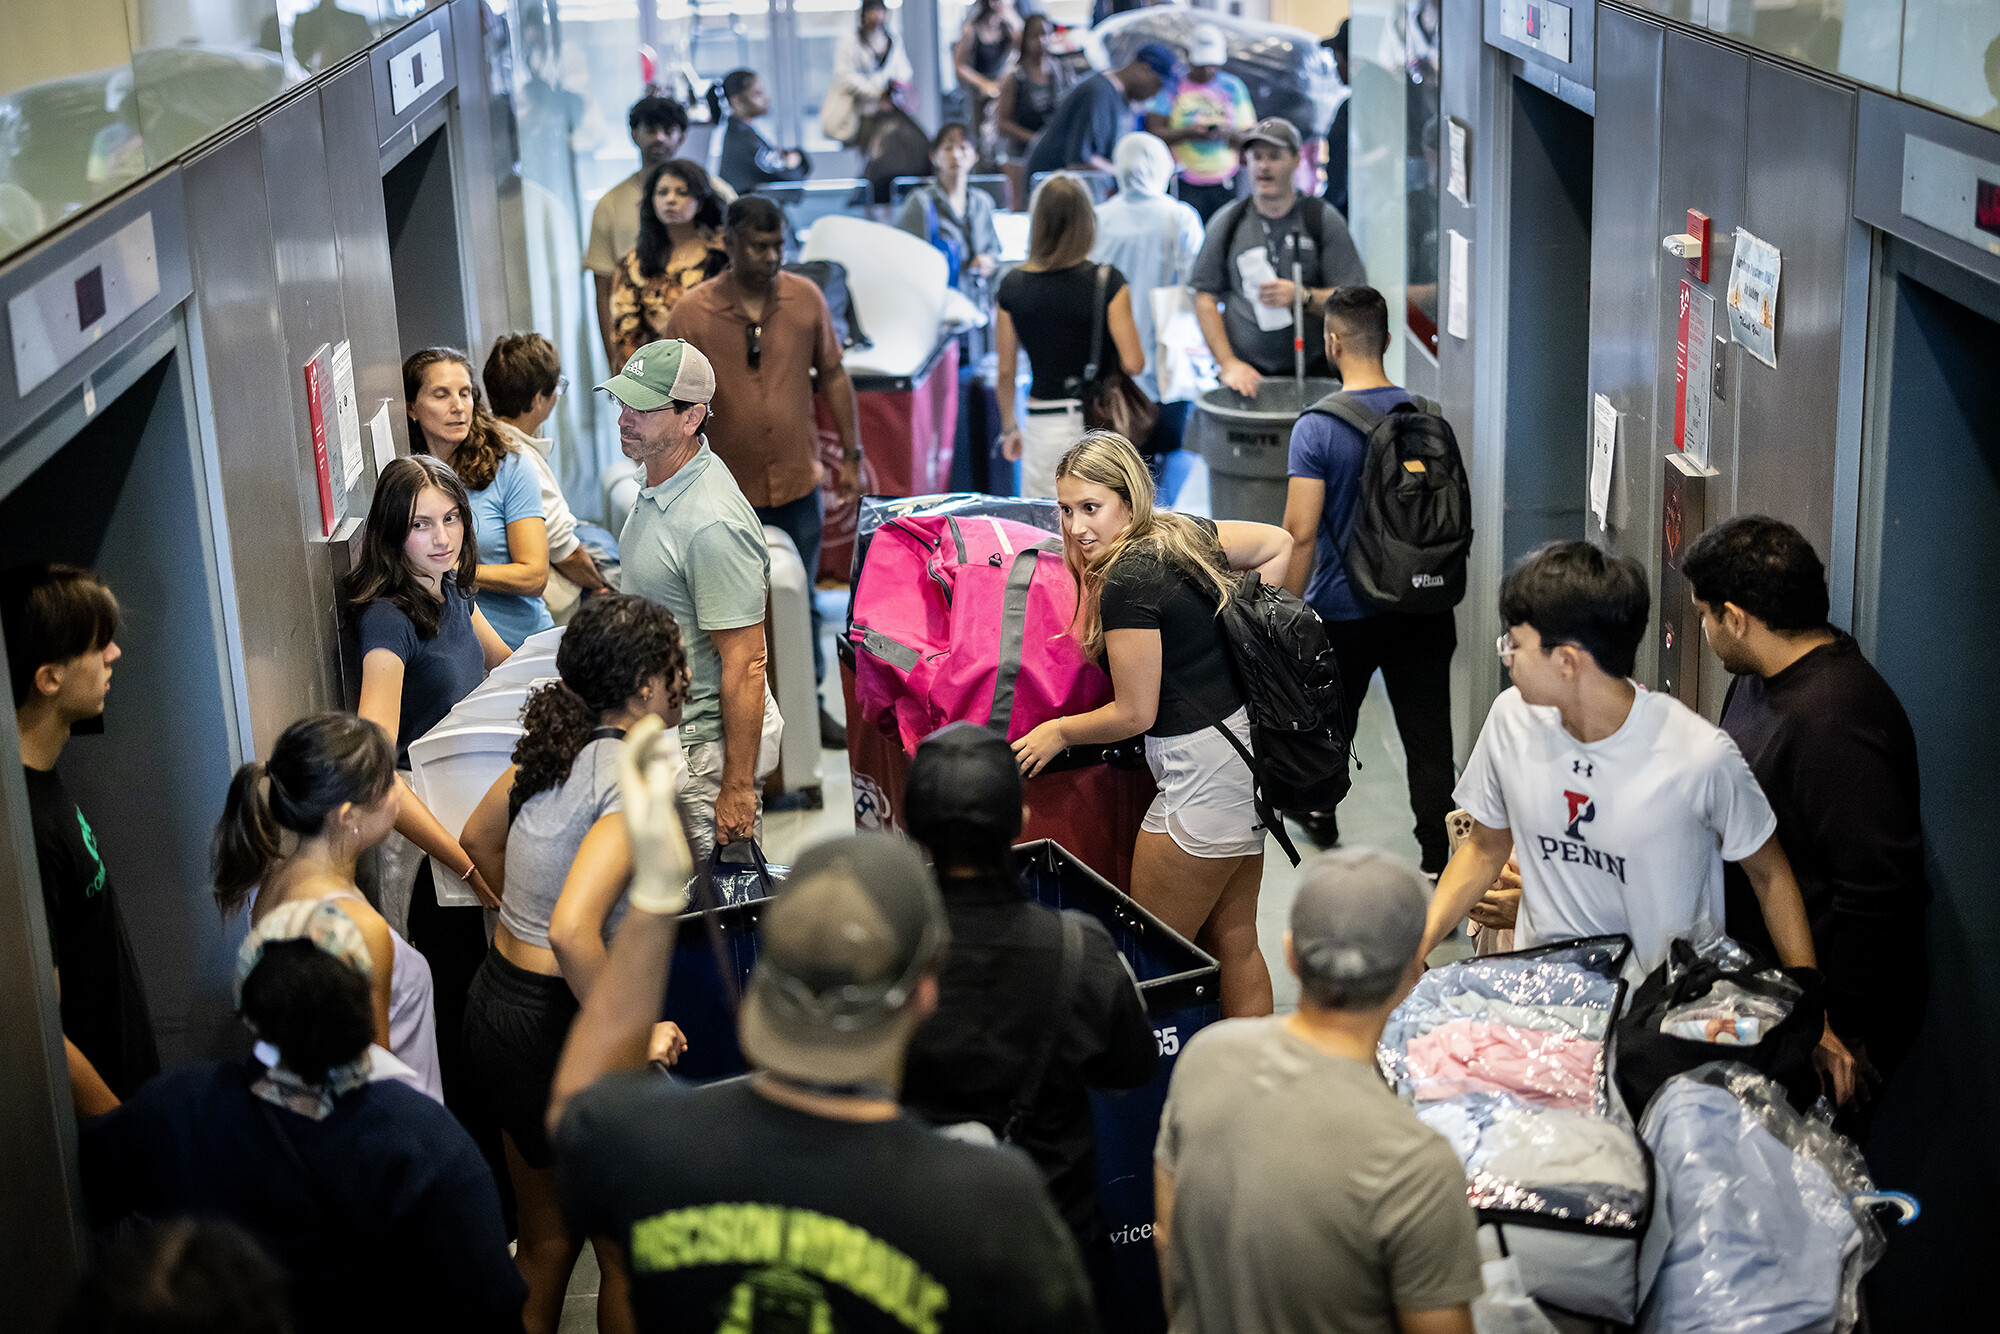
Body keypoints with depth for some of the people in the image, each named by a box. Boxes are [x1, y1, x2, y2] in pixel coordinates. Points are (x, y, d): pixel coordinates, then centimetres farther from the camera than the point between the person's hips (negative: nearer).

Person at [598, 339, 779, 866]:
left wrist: (737, 787, -24)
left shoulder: (713, 525, -26)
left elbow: (743, 666, -26)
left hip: (711, 744, -10)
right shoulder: (659, 483, 6)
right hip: (668, 732, 10)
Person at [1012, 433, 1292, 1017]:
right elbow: (1279, 543, 21)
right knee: (1233, 944, 18)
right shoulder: (1185, 534, 6)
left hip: (1202, 768, -9)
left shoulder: (1127, 581, -19)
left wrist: (1059, 732, 1)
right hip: (1246, 750, 9)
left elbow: (1134, 713, -14)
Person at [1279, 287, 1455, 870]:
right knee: (1427, 734, 4)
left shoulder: (1317, 428, -14)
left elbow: (1301, 532, -16)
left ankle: (1319, 811, 42)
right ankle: (1437, 858, 4)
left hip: (1344, 609, -3)